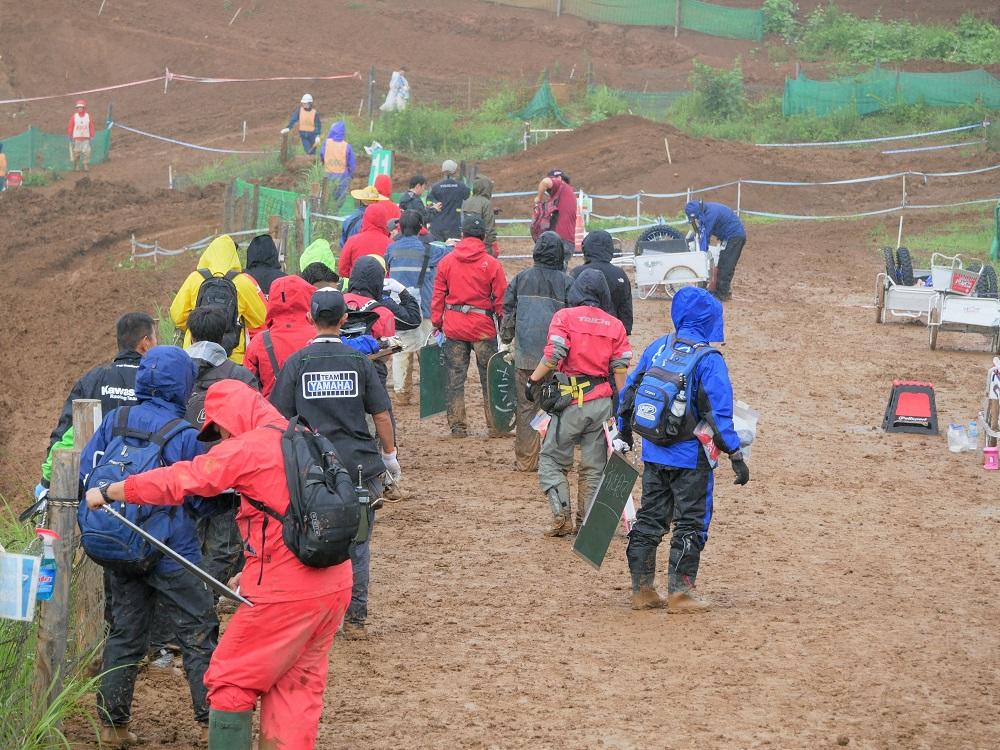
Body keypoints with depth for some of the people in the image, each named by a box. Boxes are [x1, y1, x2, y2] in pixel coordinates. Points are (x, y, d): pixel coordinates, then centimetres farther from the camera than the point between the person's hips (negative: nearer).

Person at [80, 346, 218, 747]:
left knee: (125, 634, 14)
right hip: (172, 552, -5)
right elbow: (202, 497, -6)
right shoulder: (185, 435, -14)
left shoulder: (114, 421, -1)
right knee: (199, 635, 5)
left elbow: (85, 471, 3)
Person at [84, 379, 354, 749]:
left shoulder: (247, 447, -9)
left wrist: (109, 492, 5)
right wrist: (254, 572, 20)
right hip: (334, 586, 8)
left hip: (285, 594, -8)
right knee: (297, 687, 14)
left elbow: (177, 481, -6)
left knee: (230, 682, 3)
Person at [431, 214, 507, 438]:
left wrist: (436, 323, 11)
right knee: (489, 378, 5)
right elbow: (501, 298, -4)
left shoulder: (447, 261, 1)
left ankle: (457, 426, 7)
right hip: (483, 327, -2)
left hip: (454, 326, 2)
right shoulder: (491, 264, -6)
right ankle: (495, 426, 5)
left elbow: (438, 295, 3)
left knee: (455, 377, 8)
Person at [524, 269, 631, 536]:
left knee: (551, 459, 5)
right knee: (594, 466, 11)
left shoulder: (565, 317, -3)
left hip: (572, 401, -4)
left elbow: (554, 355, -15)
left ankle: (562, 516, -8)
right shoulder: (615, 325, 9)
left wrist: (534, 381, -4)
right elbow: (620, 367, 5)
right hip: (603, 403, 4)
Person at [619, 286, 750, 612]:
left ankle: (641, 590, 18)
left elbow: (629, 392, 9)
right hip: (690, 457, -5)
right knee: (690, 523, 5)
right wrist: (735, 455, -12)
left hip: (654, 453, 5)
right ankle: (679, 594, 6)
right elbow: (719, 413, -17)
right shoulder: (708, 360, -14)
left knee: (649, 519, 14)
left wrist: (623, 436, 20)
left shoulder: (657, 349, 3)